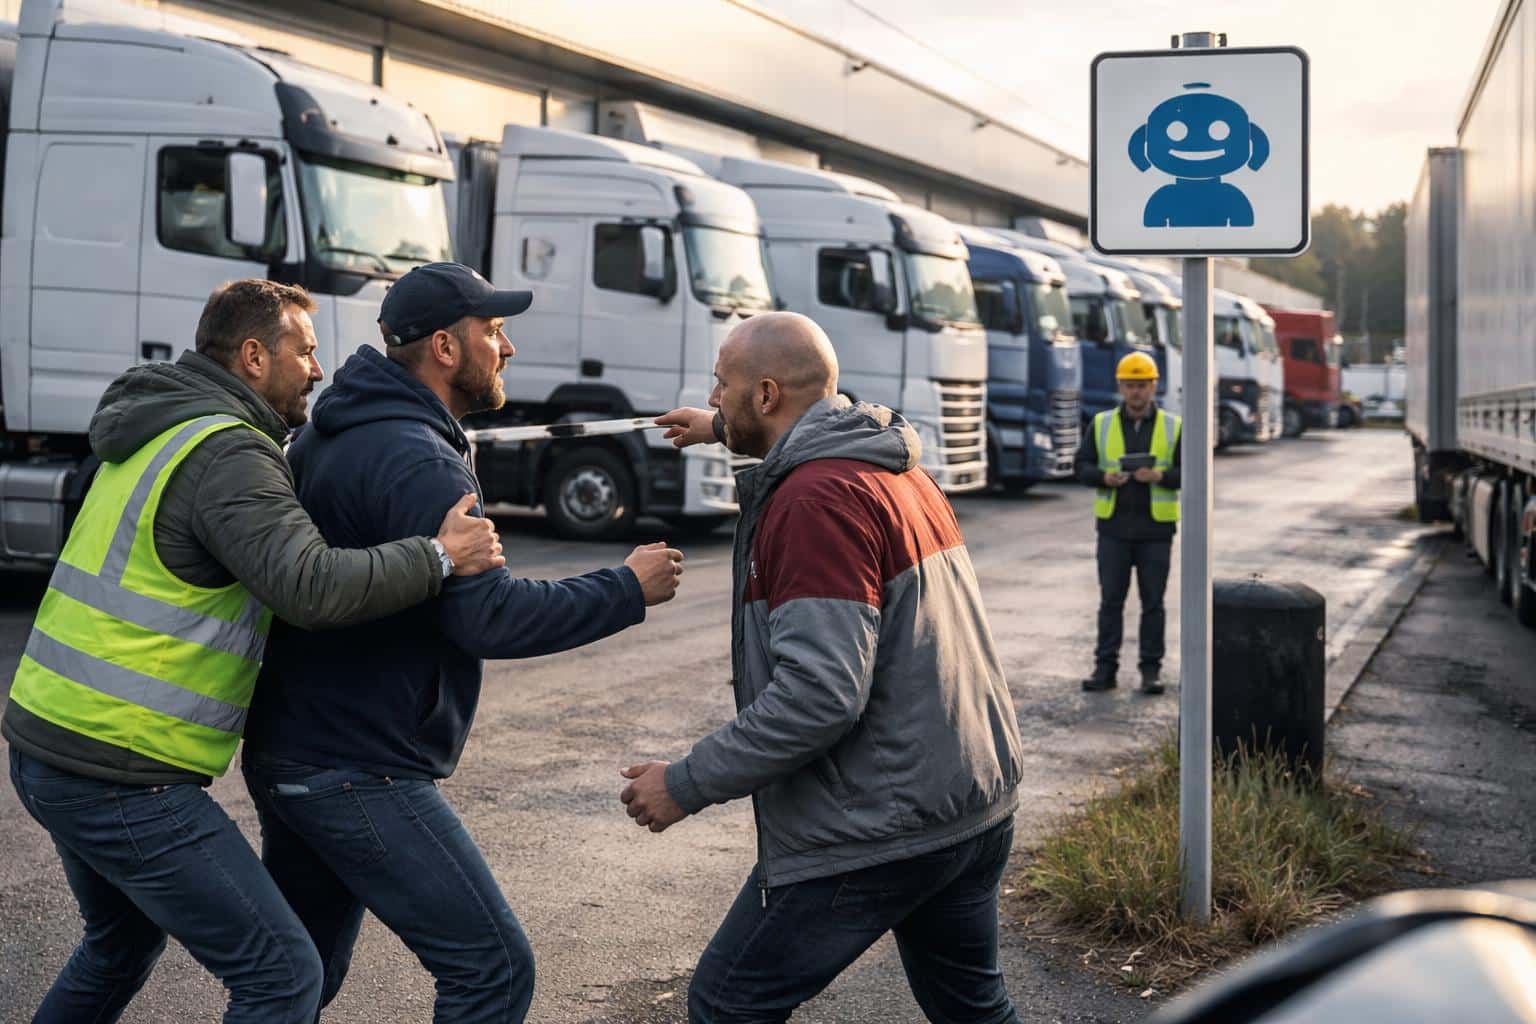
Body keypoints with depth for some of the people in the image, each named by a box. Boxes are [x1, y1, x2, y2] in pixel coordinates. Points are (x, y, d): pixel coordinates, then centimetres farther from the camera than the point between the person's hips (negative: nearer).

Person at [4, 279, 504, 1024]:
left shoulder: (158, 430, 14)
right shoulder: (227, 454, -16)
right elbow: (311, 588, -30)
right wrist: (439, 557, -19)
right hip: (124, 778, -10)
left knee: (123, 943, 32)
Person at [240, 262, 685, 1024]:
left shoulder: (329, 438, 12)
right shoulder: (416, 461, -19)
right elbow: (488, 616, -26)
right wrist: (628, 591, -16)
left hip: (288, 755, 10)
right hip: (356, 776, -10)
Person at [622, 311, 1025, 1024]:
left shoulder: (816, 500, -19)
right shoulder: (899, 467, 11)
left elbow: (822, 691, -27)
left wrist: (686, 785, -20)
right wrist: (724, 432, 45)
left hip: (877, 826, -10)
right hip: (979, 803, 10)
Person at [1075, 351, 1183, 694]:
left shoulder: (1173, 427, 3)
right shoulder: (1102, 424, 6)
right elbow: (1083, 466, 6)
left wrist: (1159, 476, -17)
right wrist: (1104, 477, -14)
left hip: (1155, 528, -1)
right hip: (1113, 527, 1)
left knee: (1153, 601, 3)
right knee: (1110, 599, 3)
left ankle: (1151, 668, 10)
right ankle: (1105, 666, 8)